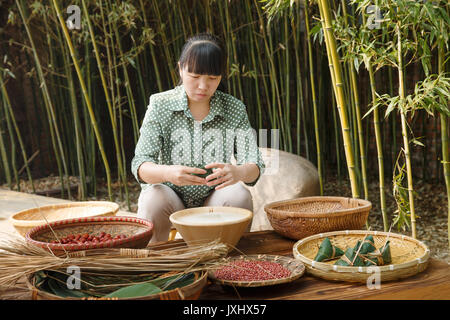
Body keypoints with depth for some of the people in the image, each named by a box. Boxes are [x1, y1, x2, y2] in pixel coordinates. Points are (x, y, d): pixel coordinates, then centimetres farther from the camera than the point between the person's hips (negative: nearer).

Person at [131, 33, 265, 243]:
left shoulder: (234, 109, -5)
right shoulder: (160, 105, -9)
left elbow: (254, 166, -13)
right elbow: (140, 165, -18)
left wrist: (238, 172, -40)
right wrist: (167, 173, -42)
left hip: (212, 199, 1)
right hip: (171, 196, -1)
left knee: (240, 196, -28)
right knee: (154, 199, -32)